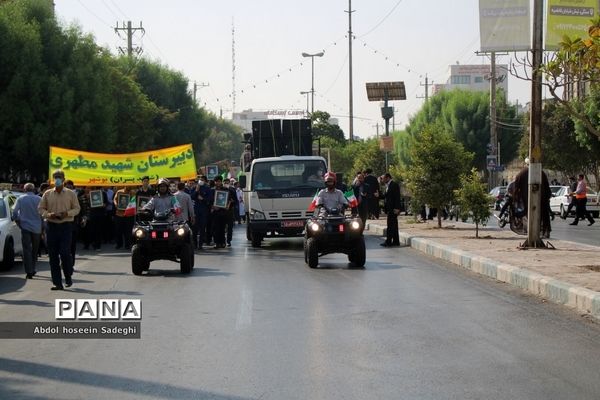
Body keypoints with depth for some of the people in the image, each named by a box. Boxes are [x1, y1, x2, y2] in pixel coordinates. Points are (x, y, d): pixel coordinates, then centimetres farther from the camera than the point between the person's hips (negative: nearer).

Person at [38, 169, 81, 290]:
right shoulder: (47, 194, 9)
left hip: (66, 226, -2)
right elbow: (40, 208, 10)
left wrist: (67, 213, -13)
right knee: (53, 255, 1)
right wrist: (49, 214, -9)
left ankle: (68, 277, 12)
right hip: (52, 226, 3)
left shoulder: (70, 194, 4)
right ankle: (57, 283, 6)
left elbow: (76, 208, 5)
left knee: (65, 253, -13)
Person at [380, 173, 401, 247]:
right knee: (393, 225, 10)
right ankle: (396, 241, 13)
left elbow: (397, 197, -16)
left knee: (390, 225, -10)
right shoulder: (389, 186, 19)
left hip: (393, 209, -10)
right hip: (389, 209, 10)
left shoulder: (394, 185, -10)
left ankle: (388, 241, -10)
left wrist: (396, 208, -21)